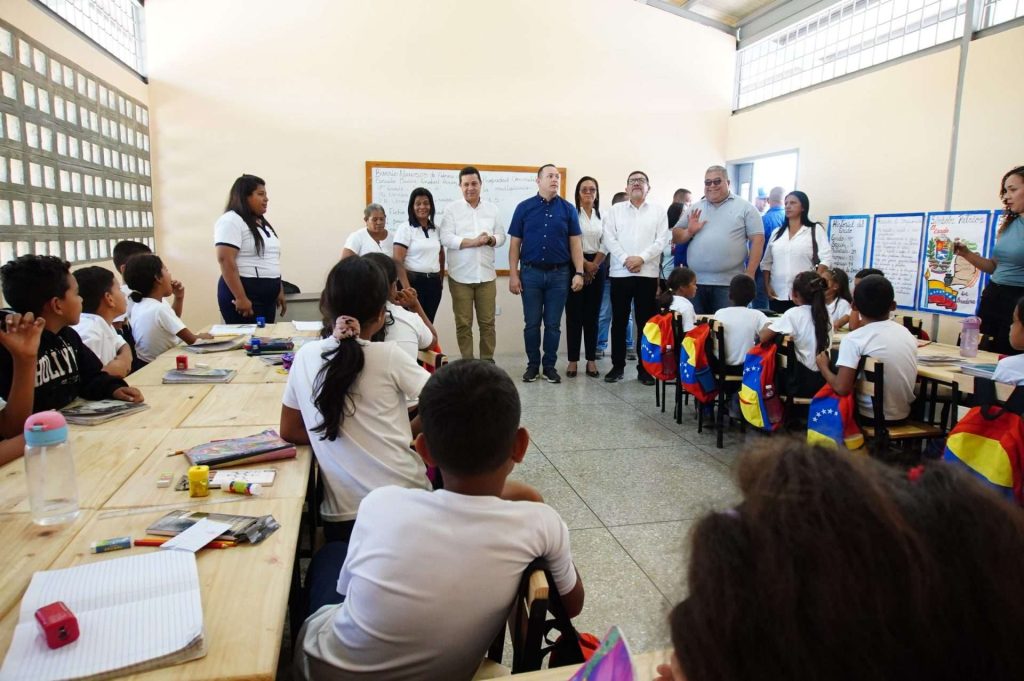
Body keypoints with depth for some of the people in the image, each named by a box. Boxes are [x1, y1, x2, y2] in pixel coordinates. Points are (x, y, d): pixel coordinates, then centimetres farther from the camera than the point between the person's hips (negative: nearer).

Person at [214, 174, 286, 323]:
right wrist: (240, 298, -24)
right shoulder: (231, 221, -10)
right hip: (243, 292, -8)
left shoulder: (263, 223, 17)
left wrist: (279, 290, 18)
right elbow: (226, 260, -19)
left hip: (267, 295, 8)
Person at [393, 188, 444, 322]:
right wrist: (407, 288, -20)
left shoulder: (436, 229, 12)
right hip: (414, 282, -5)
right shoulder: (405, 229, -5)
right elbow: (398, 262, -12)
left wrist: (441, 279, 15)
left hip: (434, 283, 5)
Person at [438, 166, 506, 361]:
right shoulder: (451, 209, 0)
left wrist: (490, 239, -13)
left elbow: (501, 237, 10)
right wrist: (474, 241, -17)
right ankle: (467, 363, 14)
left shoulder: (492, 209, 10)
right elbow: (446, 238, -10)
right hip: (460, 276, -2)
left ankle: (488, 361, 16)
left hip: (486, 274, 2)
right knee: (463, 323, 4)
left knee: (487, 322, 6)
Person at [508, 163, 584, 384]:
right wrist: (513, 274, -3)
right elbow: (515, 243, 3)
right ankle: (532, 365, 19)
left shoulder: (568, 209, 4)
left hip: (559, 274, 1)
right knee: (531, 323, 6)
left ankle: (550, 366, 18)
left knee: (553, 324, 6)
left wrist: (579, 273, -5)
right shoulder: (524, 207, 3)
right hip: (531, 273, 0)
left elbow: (575, 242, 3)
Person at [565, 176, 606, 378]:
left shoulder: (602, 215, 9)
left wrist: (594, 267, -5)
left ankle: (591, 360, 11)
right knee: (574, 315, -1)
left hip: (597, 268, 3)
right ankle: (573, 360, 5)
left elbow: (605, 245, 5)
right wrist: (585, 264, -10)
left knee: (592, 315, 6)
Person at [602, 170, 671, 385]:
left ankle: (645, 368, 11)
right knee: (619, 321, 4)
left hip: (648, 274, 0)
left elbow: (662, 240, -2)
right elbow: (609, 238, 0)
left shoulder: (658, 211, 9)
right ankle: (618, 366, 13)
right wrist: (625, 259, -13)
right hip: (620, 272, 1)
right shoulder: (616, 210, 10)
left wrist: (641, 258, -14)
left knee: (646, 322, 3)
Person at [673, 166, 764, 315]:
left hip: (728, 283, -3)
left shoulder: (745, 208, 3)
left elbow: (757, 239, -2)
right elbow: (676, 237, 16)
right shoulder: (695, 209, 13)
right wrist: (689, 232, -7)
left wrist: (749, 274, -9)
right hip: (695, 282, 4)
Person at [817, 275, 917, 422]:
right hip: (903, 414, 5)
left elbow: (842, 388, -22)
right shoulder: (906, 333, 1)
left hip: (871, 416, -5)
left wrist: (824, 367, -3)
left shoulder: (853, 339, -16)